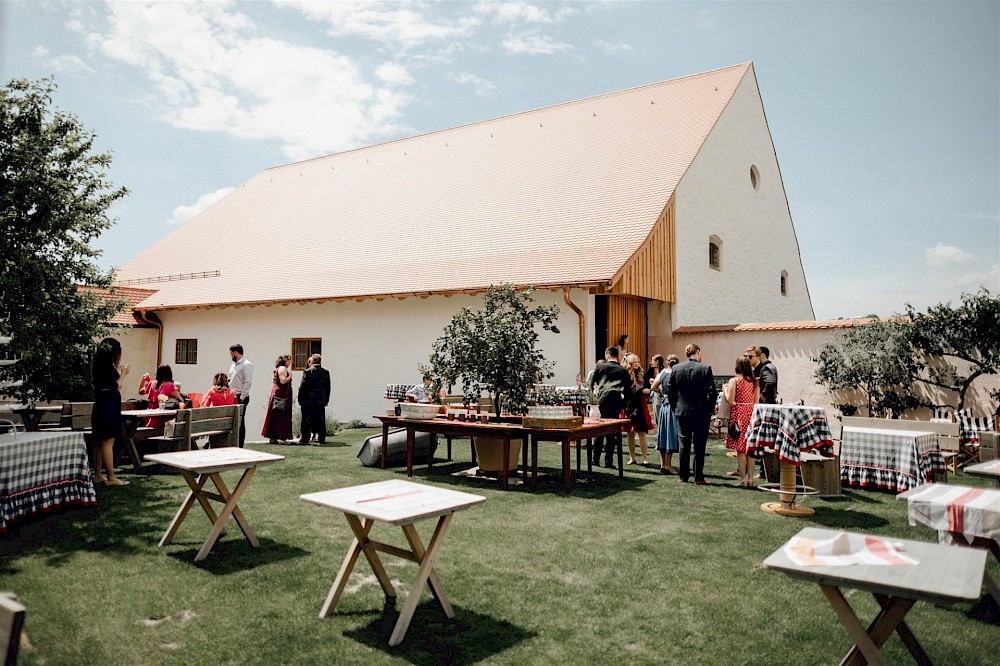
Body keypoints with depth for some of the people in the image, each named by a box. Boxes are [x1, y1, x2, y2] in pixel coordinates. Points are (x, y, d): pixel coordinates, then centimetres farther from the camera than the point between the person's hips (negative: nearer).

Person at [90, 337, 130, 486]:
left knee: (100, 443, 14)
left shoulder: (99, 366, 12)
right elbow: (117, 387, -15)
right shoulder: (108, 367, -15)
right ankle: (111, 478, -4)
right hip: (109, 408, -10)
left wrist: (118, 370, 17)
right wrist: (123, 373, -3)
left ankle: (98, 475, 20)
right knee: (108, 442, -7)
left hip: (100, 407, 10)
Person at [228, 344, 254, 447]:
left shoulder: (246, 365, -11)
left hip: (240, 397, -8)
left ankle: (240, 445, 4)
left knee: (240, 422, -2)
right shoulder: (233, 365, 16)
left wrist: (242, 398, -18)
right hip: (231, 397, 8)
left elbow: (248, 382, -17)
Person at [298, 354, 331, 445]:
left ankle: (305, 438, 5)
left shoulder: (307, 372, -8)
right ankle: (322, 439, 10)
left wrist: (300, 400, 0)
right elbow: (328, 387, 9)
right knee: (321, 420, 8)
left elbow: (302, 387, -8)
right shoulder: (326, 372, 5)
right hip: (321, 400, 4)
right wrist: (326, 400, 15)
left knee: (307, 420, 3)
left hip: (308, 400, -4)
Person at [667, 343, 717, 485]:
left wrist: (675, 408, 12)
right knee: (699, 445, 5)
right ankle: (699, 477, 8)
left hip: (682, 412, 2)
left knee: (684, 445, 10)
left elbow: (669, 390, 2)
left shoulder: (676, 369, -1)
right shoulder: (706, 369, -9)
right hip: (701, 413, -2)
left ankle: (684, 476, 13)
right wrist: (710, 409, 3)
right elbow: (712, 392, -10)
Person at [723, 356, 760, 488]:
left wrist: (725, 390, 6)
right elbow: (756, 401, 6)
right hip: (752, 415, 4)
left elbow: (730, 401, -9)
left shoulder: (734, 381, -7)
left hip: (739, 415, -4)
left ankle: (743, 479, 2)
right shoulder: (755, 382, 6)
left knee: (740, 449, 0)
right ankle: (750, 478, 13)